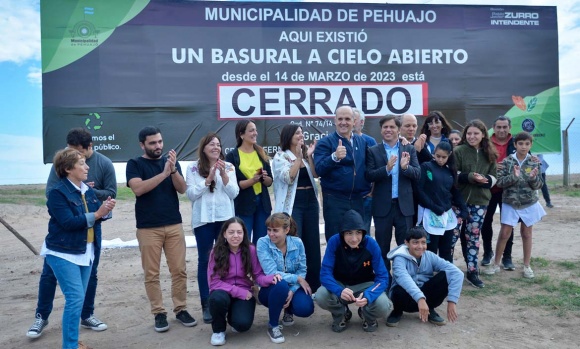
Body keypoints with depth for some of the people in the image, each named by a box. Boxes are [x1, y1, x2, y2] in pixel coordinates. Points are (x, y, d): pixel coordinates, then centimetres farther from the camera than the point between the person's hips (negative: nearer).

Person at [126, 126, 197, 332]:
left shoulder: (171, 161, 9)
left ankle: (181, 309, 16)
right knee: (151, 273, 3)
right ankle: (159, 313, 14)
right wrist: (164, 173, -23)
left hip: (174, 225, 3)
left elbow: (182, 189, -1)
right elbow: (138, 189, -16)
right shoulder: (135, 164, 1)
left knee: (179, 270, 4)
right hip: (148, 228, -2)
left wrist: (173, 170, -19)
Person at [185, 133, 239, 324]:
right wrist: (208, 179, -16)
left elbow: (234, 193, -2)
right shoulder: (193, 168, 0)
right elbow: (190, 194, -7)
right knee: (204, 261, 5)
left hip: (226, 218, 2)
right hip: (203, 220, -1)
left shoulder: (228, 167, 5)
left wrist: (223, 175, -14)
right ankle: (206, 305, 13)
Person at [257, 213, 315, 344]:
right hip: (271, 289, -3)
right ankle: (272, 326, -12)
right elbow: (271, 273, -24)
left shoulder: (297, 242, -9)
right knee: (281, 284, -38)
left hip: (293, 287, 3)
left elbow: (302, 271, -6)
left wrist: (292, 291, -21)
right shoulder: (263, 243, -18)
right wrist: (297, 279, -22)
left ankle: (288, 310, 15)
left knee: (305, 308, -27)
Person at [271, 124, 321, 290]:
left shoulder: (306, 153, 13)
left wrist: (309, 156, -8)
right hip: (292, 204, -6)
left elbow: (315, 174, 2)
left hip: (310, 202, 6)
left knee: (312, 242, 11)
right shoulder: (281, 156, -4)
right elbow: (288, 177, -18)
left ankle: (314, 282, 23)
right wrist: (298, 157, -19)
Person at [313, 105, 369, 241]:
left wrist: (368, 189, 7)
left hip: (358, 200, 5)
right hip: (335, 200, -5)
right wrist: (335, 157, -32)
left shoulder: (362, 141, 10)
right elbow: (319, 170, -17)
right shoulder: (325, 142, -5)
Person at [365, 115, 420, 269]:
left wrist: (405, 167, -22)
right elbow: (369, 176, -8)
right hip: (382, 205, -1)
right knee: (382, 245, 9)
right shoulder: (373, 151, 1)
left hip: (404, 205, 1)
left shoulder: (410, 149, 5)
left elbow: (417, 174, -2)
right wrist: (386, 168, -24)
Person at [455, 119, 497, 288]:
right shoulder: (459, 151, -5)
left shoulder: (489, 154, 7)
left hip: (480, 200, 3)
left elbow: (493, 177, 7)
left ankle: (472, 271, 15)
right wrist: (470, 177, -22)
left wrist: (484, 179, -14)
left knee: (473, 235, 7)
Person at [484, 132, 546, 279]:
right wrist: (514, 176, -27)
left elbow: (538, 185, -3)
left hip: (529, 203, 1)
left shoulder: (535, 162, -3)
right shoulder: (507, 161, -7)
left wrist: (533, 178, -23)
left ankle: (527, 266, 24)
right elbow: (500, 182, -12)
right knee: (504, 234, 2)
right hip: (510, 203, -1)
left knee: (526, 234, 12)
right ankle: (496, 264, 15)